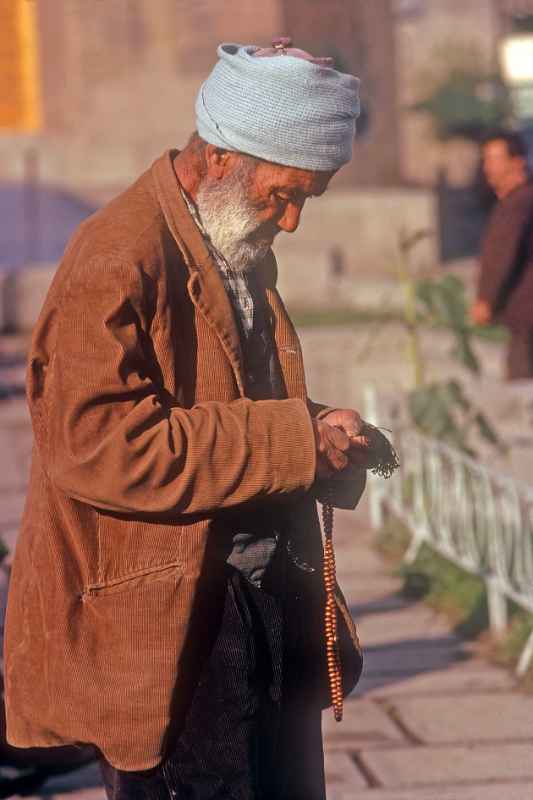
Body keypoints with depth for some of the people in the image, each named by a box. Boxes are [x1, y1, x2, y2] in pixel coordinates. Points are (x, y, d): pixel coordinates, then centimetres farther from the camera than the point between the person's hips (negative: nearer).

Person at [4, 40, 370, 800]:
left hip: (267, 596, 9)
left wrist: (325, 447, 4)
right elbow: (97, 444, -27)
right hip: (166, 618, -9)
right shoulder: (116, 260, -16)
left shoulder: (242, 252, 14)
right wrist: (293, 438, -23)